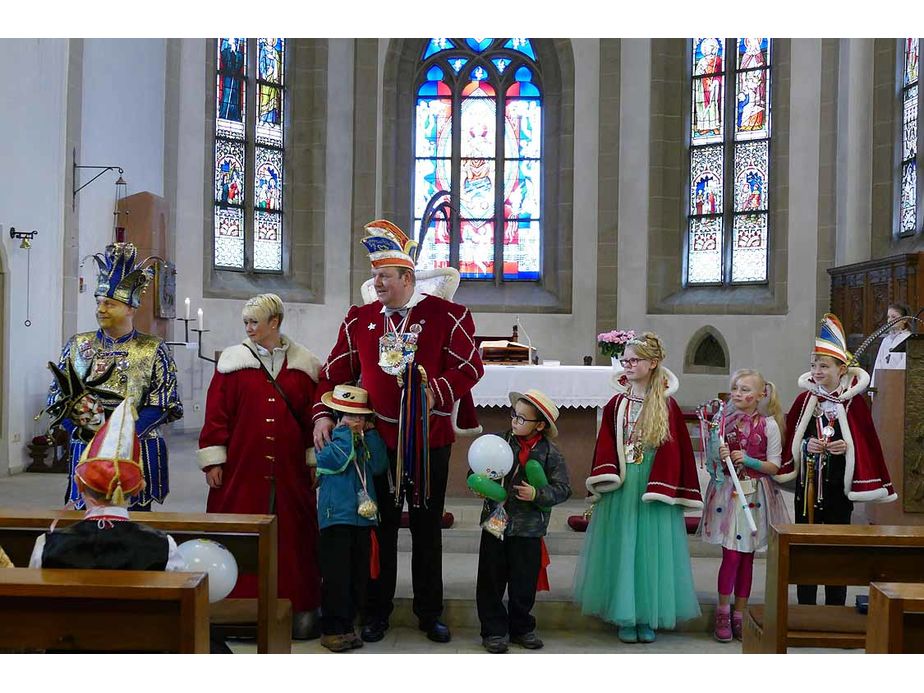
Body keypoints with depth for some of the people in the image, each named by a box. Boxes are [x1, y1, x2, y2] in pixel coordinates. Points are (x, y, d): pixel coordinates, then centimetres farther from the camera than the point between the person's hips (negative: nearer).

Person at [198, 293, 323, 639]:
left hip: (290, 471, 1)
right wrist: (213, 460, -4)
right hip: (242, 468, -1)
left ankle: (299, 607, 14)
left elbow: (315, 415, 7)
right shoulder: (233, 361, 3)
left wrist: (315, 461, 4)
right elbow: (216, 413, 1)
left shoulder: (304, 364, 6)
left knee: (292, 534, 4)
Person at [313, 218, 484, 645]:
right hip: (377, 438, 2)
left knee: (427, 527, 10)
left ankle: (430, 612, 24)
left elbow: (469, 368, -6)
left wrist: (431, 391, -19)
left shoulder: (446, 315, -5)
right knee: (381, 527, 10)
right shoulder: (360, 318, 4)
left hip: (429, 440, -2)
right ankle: (377, 613, 23)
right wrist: (323, 414, -2)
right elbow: (336, 371, 9)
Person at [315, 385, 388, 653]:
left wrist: (371, 432, -3)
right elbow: (334, 461, -19)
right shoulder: (329, 436, -2)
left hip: (364, 515, 6)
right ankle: (331, 629, 7)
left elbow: (379, 466, -1)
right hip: (336, 516, -6)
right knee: (336, 575, -4)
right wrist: (346, 432, -14)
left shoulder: (367, 440, 13)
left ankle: (347, 624, 23)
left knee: (359, 575, 10)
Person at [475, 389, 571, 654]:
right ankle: (494, 630, 20)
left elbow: (562, 489, -6)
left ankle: (521, 628, 29)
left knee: (524, 583, 10)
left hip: (528, 529, -1)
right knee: (491, 582, 7)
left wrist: (537, 494, -20)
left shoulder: (550, 453, -6)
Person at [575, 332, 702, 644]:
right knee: (621, 549, 5)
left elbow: (673, 450, -3)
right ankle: (624, 617, 15)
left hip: (653, 487, -2)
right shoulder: (616, 404, 5)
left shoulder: (667, 405, -1)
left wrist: (660, 488, -11)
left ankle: (647, 617, 16)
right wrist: (606, 478, -12)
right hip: (620, 488, 2)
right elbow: (605, 444, 4)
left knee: (650, 549, 3)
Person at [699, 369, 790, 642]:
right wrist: (720, 457, -14)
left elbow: (774, 466, -4)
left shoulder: (769, 425, -3)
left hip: (755, 494, 0)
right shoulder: (723, 421, 2)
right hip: (727, 491, 0)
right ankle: (723, 613, 10)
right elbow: (712, 461, 8)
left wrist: (749, 461, -18)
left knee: (747, 557, 7)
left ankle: (739, 614, 19)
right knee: (731, 555, -5)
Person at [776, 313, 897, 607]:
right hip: (807, 481, 2)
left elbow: (865, 444, 1)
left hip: (838, 483, -2)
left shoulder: (854, 402, -3)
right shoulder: (804, 399, 2)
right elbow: (790, 439, 6)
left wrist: (847, 447, -18)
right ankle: (805, 609, 17)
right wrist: (806, 446, -13)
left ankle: (835, 612, 17)